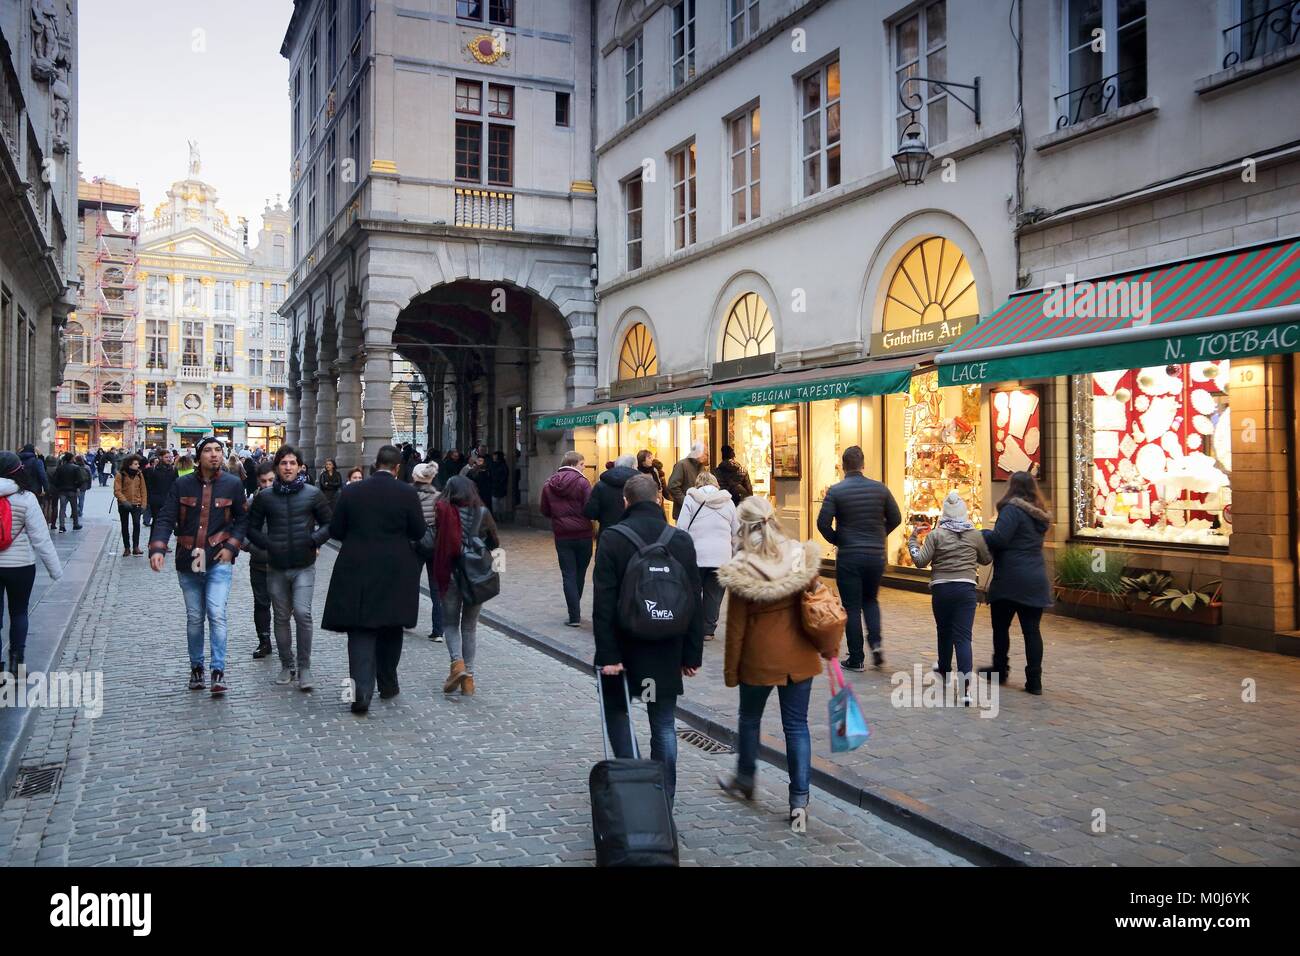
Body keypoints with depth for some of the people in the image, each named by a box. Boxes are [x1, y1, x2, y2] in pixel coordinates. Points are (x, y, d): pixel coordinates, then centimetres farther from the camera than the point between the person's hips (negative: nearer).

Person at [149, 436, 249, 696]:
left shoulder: (232, 484, 0)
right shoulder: (182, 485, 1)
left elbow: (242, 519, 8)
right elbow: (166, 518, -3)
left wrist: (231, 547, -5)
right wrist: (157, 549, -18)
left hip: (219, 560, -2)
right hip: (188, 561, 2)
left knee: (216, 614, -13)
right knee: (194, 618, 11)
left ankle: (219, 672, -9)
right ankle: (196, 667, 27)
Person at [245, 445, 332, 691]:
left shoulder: (313, 494, 1)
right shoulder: (265, 497, 4)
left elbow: (328, 524, 6)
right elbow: (252, 528, 11)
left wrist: (314, 541, -9)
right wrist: (268, 545, -3)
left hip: (304, 566, -2)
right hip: (276, 567, 2)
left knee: (302, 613, -14)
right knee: (281, 617, 10)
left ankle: (304, 667, -3)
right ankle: (287, 666, 23)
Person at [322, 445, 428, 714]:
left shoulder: (350, 492, -2)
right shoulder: (407, 494, -7)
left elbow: (335, 530, 2)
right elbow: (419, 532, -2)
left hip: (356, 572, 0)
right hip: (395, 574, 0)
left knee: (361, 631, 2)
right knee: (390, 630, 17)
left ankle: (361, 689, -12)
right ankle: (387, 684, 28)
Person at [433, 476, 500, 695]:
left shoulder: (443, 511, -8)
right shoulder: (483, 513, -2)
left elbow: (432, 542, -10)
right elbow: (495, 544, 6)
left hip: (450, 574, -2)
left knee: (450, 623, 13)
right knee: (470, 626, 13)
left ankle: (457, 663, -10)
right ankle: (468, 676, 13)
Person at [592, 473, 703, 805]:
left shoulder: (612, 538, -9)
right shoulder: (681, 539, -1)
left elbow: (603, 602, -14)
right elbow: (694, 601, 1)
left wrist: (607, 654, -12)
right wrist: (692, 653, 6)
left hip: (624, 646, -2)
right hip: (667, 651, 2)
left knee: (616, 709, 19)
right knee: (664, 724, 10)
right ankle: (662, 802, 14)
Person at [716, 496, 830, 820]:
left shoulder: (740, 571, -16)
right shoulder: (802, 557, -7)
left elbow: (736, 626, -9)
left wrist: (730, 669, 1)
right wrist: (829, 645, 13)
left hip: (759, 657, -2)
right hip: (799, 656, 2)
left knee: (749, 718, 21)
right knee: (797, 725, 11)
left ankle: (745, 780, 40)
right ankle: (800, 798, 12)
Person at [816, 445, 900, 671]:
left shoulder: (836, 491, -8)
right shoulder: (879, 488, 1)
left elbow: (823, 522, -13)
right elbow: (895, 518, 4)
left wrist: (836, 540, 5)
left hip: (848, 556, -3)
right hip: (876, 555, 3)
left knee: (852, 607, 5)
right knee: (870, 600, 23)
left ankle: (856, 659, 8)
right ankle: (875, 643, 3)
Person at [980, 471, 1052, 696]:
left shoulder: (1013, 509, -11)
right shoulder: (1040, 515, 13)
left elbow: (998, 538, -19)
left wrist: (983, 533, 0)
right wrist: (991, 535, 17)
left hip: (1011, 580, -7)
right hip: (1036, 580, 7)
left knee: (1001, 627, 10)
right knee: (1031, 629, 5)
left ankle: (1000, 669, 22)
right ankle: (1034, 679, 3)